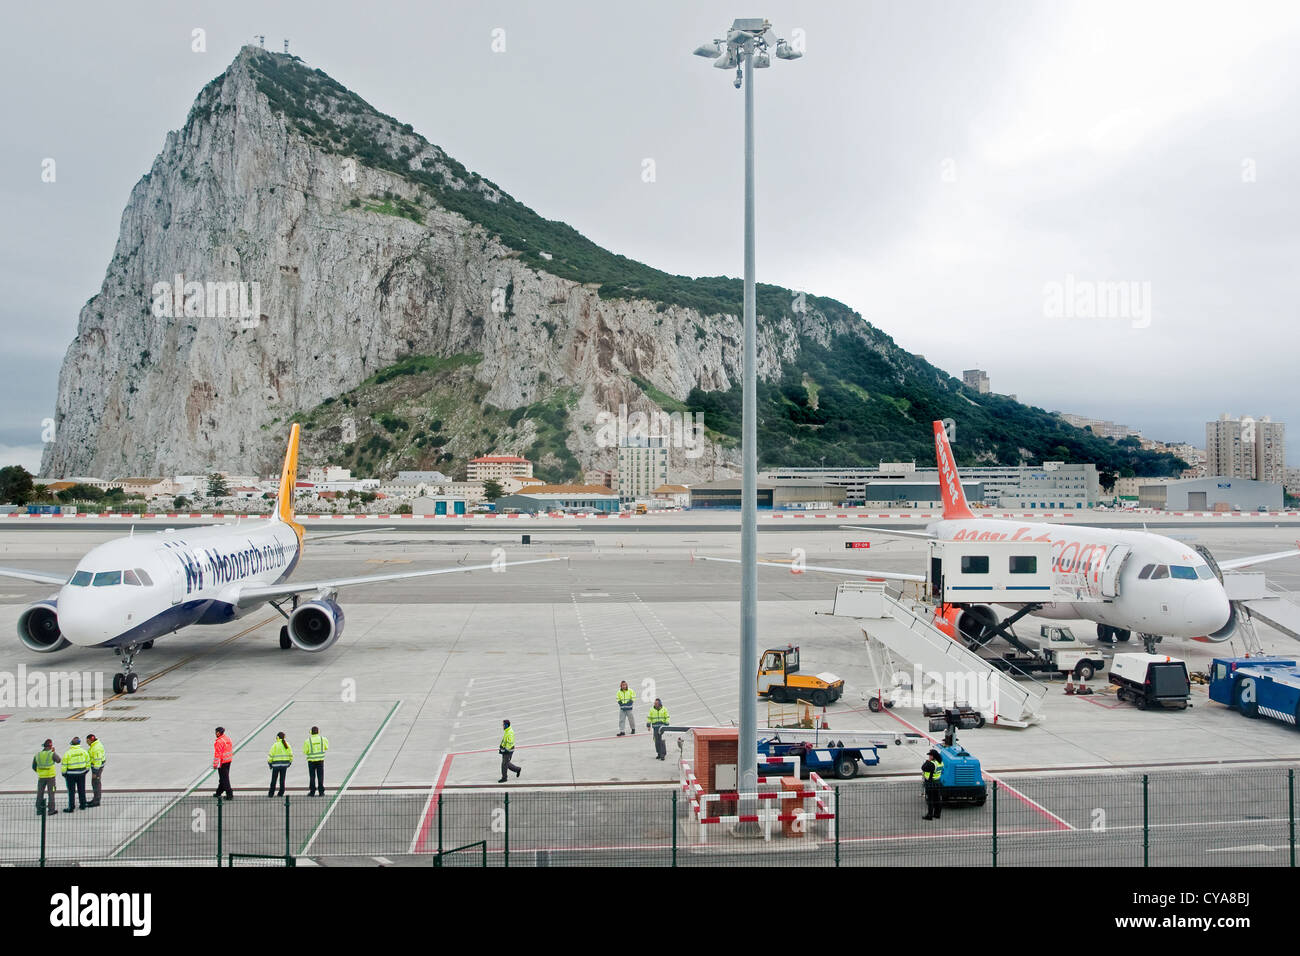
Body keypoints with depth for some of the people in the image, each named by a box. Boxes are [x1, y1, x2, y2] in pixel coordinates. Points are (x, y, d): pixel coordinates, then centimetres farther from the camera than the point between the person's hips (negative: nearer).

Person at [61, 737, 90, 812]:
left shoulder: (67, 753, -13)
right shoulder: (83, 751, -3)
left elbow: (64, 764, -9)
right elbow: (88, 762, 6)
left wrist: (63, 773, 4)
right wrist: (87, 769, 20)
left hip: (70, 774, -3)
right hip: (81, 773, 3)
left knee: (71, 791, 5)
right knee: (81, 790, 14)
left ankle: (71, 807, 8)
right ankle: (83, 805, 22)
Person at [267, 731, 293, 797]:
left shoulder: (275, 745, -8)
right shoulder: (287, 745, 4)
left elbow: (270, 755, -8)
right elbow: (291, 755, 7)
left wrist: (270, 763, 3)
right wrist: (289, 762, 18)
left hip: (276, 764, -4)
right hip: (285, 764, 4)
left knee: (274, 780, 6)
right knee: (282, 779, 9)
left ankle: (271, 793, 10)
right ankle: (281, 793, 8)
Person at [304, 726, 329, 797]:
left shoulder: (307, 741, -7)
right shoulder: (322, 739, -1)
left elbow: (304, 752, -2)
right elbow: (326, 748, 13)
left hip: (311, 760, -1)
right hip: (320, 759, 1)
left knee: (312, 776, 7)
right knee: (320, 776, 5)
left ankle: (312, 792, 7)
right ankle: (321, 792, 3)